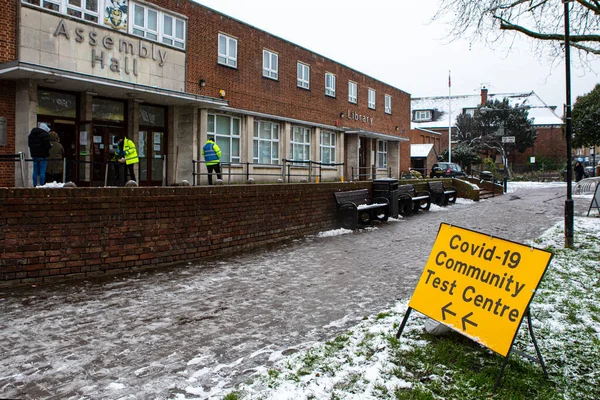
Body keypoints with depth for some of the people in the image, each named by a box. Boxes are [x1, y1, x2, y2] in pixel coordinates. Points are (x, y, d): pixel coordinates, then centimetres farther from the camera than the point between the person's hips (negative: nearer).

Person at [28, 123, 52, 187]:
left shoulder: (31, 134, 15)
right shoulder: (44, 134, -11)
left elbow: (29, 144, 17)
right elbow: (47, 145, -18)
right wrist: (50, 146, 2)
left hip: (34, 155, 7)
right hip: (42, 156, -7)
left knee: (35, 171, 10)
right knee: (42, 171, -5)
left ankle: (35, 185, 11)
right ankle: (42, 185, -6)